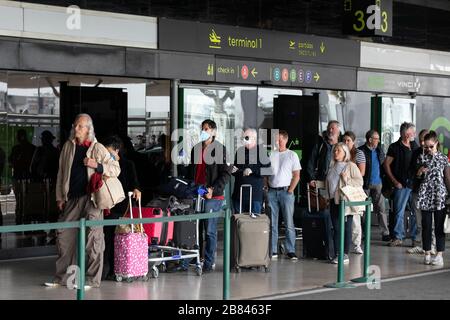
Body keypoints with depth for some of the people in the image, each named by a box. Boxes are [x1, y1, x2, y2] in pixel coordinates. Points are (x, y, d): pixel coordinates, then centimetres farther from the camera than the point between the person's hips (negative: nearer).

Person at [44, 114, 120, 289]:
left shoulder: (97, 148, 1)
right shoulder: (68, 146, 12)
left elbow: (116, 168, 1)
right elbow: (61, 173, 16)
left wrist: (97, 165, -14)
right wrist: (60, 197, 11)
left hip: (90, 199, -4)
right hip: (72, 199, 4)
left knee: (92, 238, -5)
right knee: (64, 235, 3)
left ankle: (91, 279, 1)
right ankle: (62, 277, 13)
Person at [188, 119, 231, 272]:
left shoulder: (219, 149, -4)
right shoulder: (196, 149, 16)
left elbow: (226, 173, -8)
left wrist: (213, 189, -17)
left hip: (212, 197, -6)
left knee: (210, 231, -3)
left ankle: (209, 262, 1)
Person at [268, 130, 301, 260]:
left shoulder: (292, 155, 2)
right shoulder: (270, 154, 9)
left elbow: (296, 176, 0)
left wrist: (290, 191, -8)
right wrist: (266, 188, 2)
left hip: (286, 191, -3)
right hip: (272, 191, 3)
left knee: (289, 223, -3)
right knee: (272, 223, 4)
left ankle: (290, 251, 1)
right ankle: (272, 251, 9)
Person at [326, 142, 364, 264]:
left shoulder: (351, 166, -3)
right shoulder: (332, 166, 15)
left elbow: (360, 181, -8)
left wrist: (347, 180, -14)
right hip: (334, 201, 5)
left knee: (346, 228, 1)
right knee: (336, 228, 5)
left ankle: (345, 254, 5)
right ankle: (336, 254, 8)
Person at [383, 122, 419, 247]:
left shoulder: (415, 147, 13)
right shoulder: (395, 147, -2)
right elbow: (386, 165, -2)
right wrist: (395, 181, -6)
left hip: (415, 184, 4)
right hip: (401, 185, -4)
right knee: (399, 211, -2)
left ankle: (416, 237, 11)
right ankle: (398, 237, 5)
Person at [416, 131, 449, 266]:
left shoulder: (443, 158, 4)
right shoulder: (422, 158, 8)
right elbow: (417, 175, 16)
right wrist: (421, 170, -6)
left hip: (439, 195, -2)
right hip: (425, 194, 2)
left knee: (439, 226, -2)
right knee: (426, 225, 3)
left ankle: (439, 255, -2)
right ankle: (427, 254, 9)